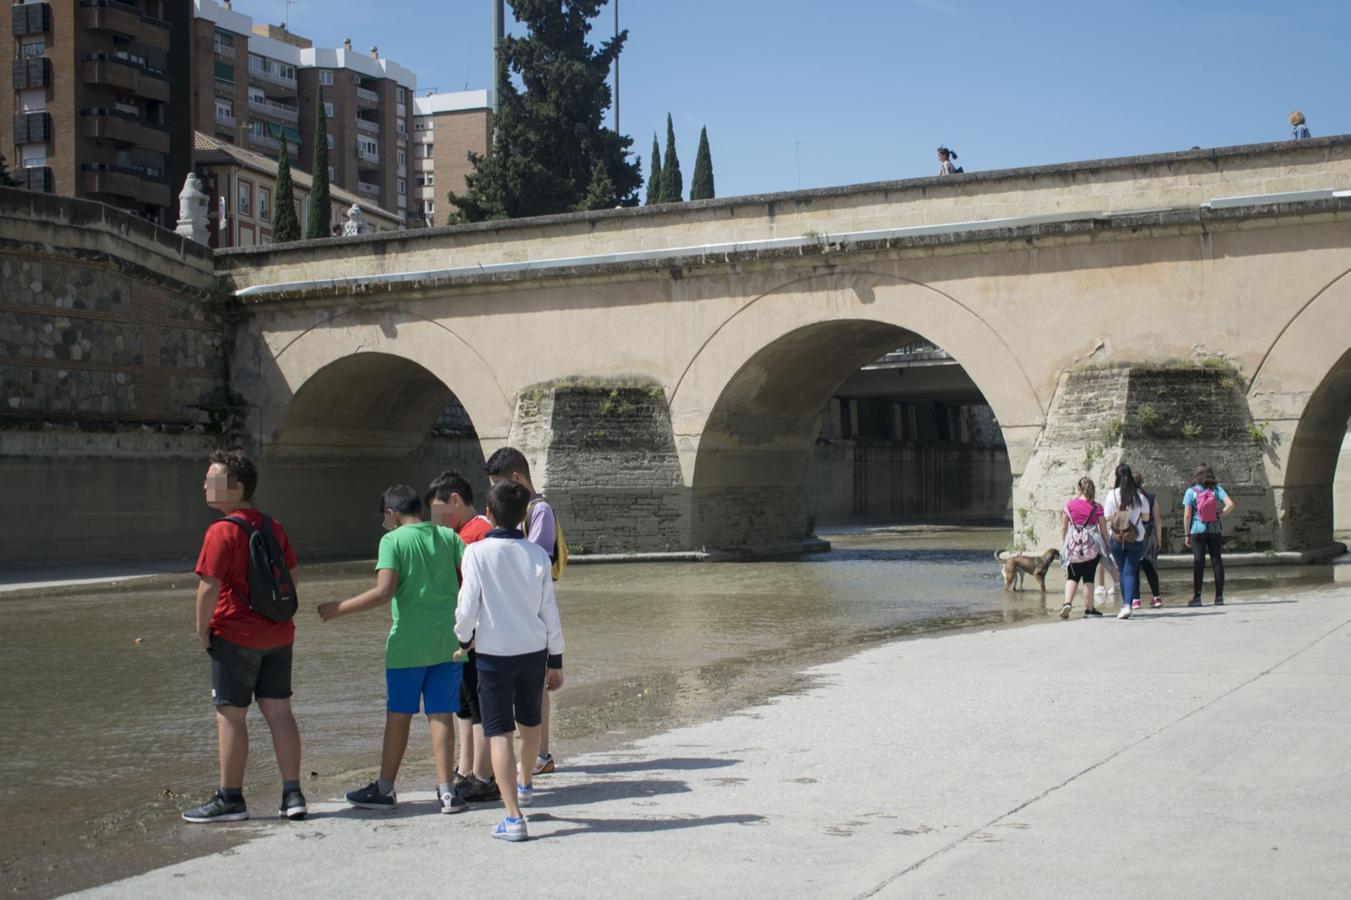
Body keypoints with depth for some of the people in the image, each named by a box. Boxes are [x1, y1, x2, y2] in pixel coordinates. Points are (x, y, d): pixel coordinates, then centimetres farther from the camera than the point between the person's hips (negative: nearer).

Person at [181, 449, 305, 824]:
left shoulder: (222, 531, -15)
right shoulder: (273, 527, 9)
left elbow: (209, 587, -19)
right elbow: (291, 576, 15)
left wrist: (202, 631, -8)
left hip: (235, 636, -7)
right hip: (278, 634, 7)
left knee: (230, 715, 2)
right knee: (279, 711, 9)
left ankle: (230, 798, 8)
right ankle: (292, 795, 10)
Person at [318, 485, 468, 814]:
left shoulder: (393, 541, -7)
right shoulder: (449, 536, 5)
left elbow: (383, 592, -17)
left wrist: (340, 608, -8)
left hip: (408, 644, -3)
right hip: (447, 642, 3)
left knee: (399, 715, 8)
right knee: (441, 714, 6)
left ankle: (384, 789, 19)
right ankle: (446, 791, 3)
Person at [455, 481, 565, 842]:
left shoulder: (477, 553, -13)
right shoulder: (537, 555, -3)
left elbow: (467, 607, -13)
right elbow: (549, 611, 1)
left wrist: (463, 637, 8)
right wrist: (556, 660, 11)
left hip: (493, 653, -4)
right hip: (534, 650, 4)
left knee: (499, 732, -1)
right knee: (530, 720, 25)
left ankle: (513, 817, -9)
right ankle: (526, 783, 49)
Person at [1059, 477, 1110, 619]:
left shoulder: (1070, 506, 0)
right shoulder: (1097, 508, -2)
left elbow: (1063, 527, 5)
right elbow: (1103, 529, 3)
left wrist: (1063, 543, 16)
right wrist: (1106, 545, 16)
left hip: (1073, 545, 1)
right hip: (1092, 546, -1)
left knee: (1072, 577, 9)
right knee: (1088, 578, 8)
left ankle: (1067, 603, -12)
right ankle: (1089, 609, 12)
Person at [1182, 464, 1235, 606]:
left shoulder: (1191, 491, -5)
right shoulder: (1217, 489, 0)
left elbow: (1187, 515, -7)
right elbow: (1230, 505, -12)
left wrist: (1187, 534, -1)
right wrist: (1220, 513, 4)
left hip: (1197, 530, -2)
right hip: (1214, 530, 2)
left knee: (1198, 562, 0)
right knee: (1216, 560, 7)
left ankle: (1196, 597, -1)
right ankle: (1219, 596, 7)